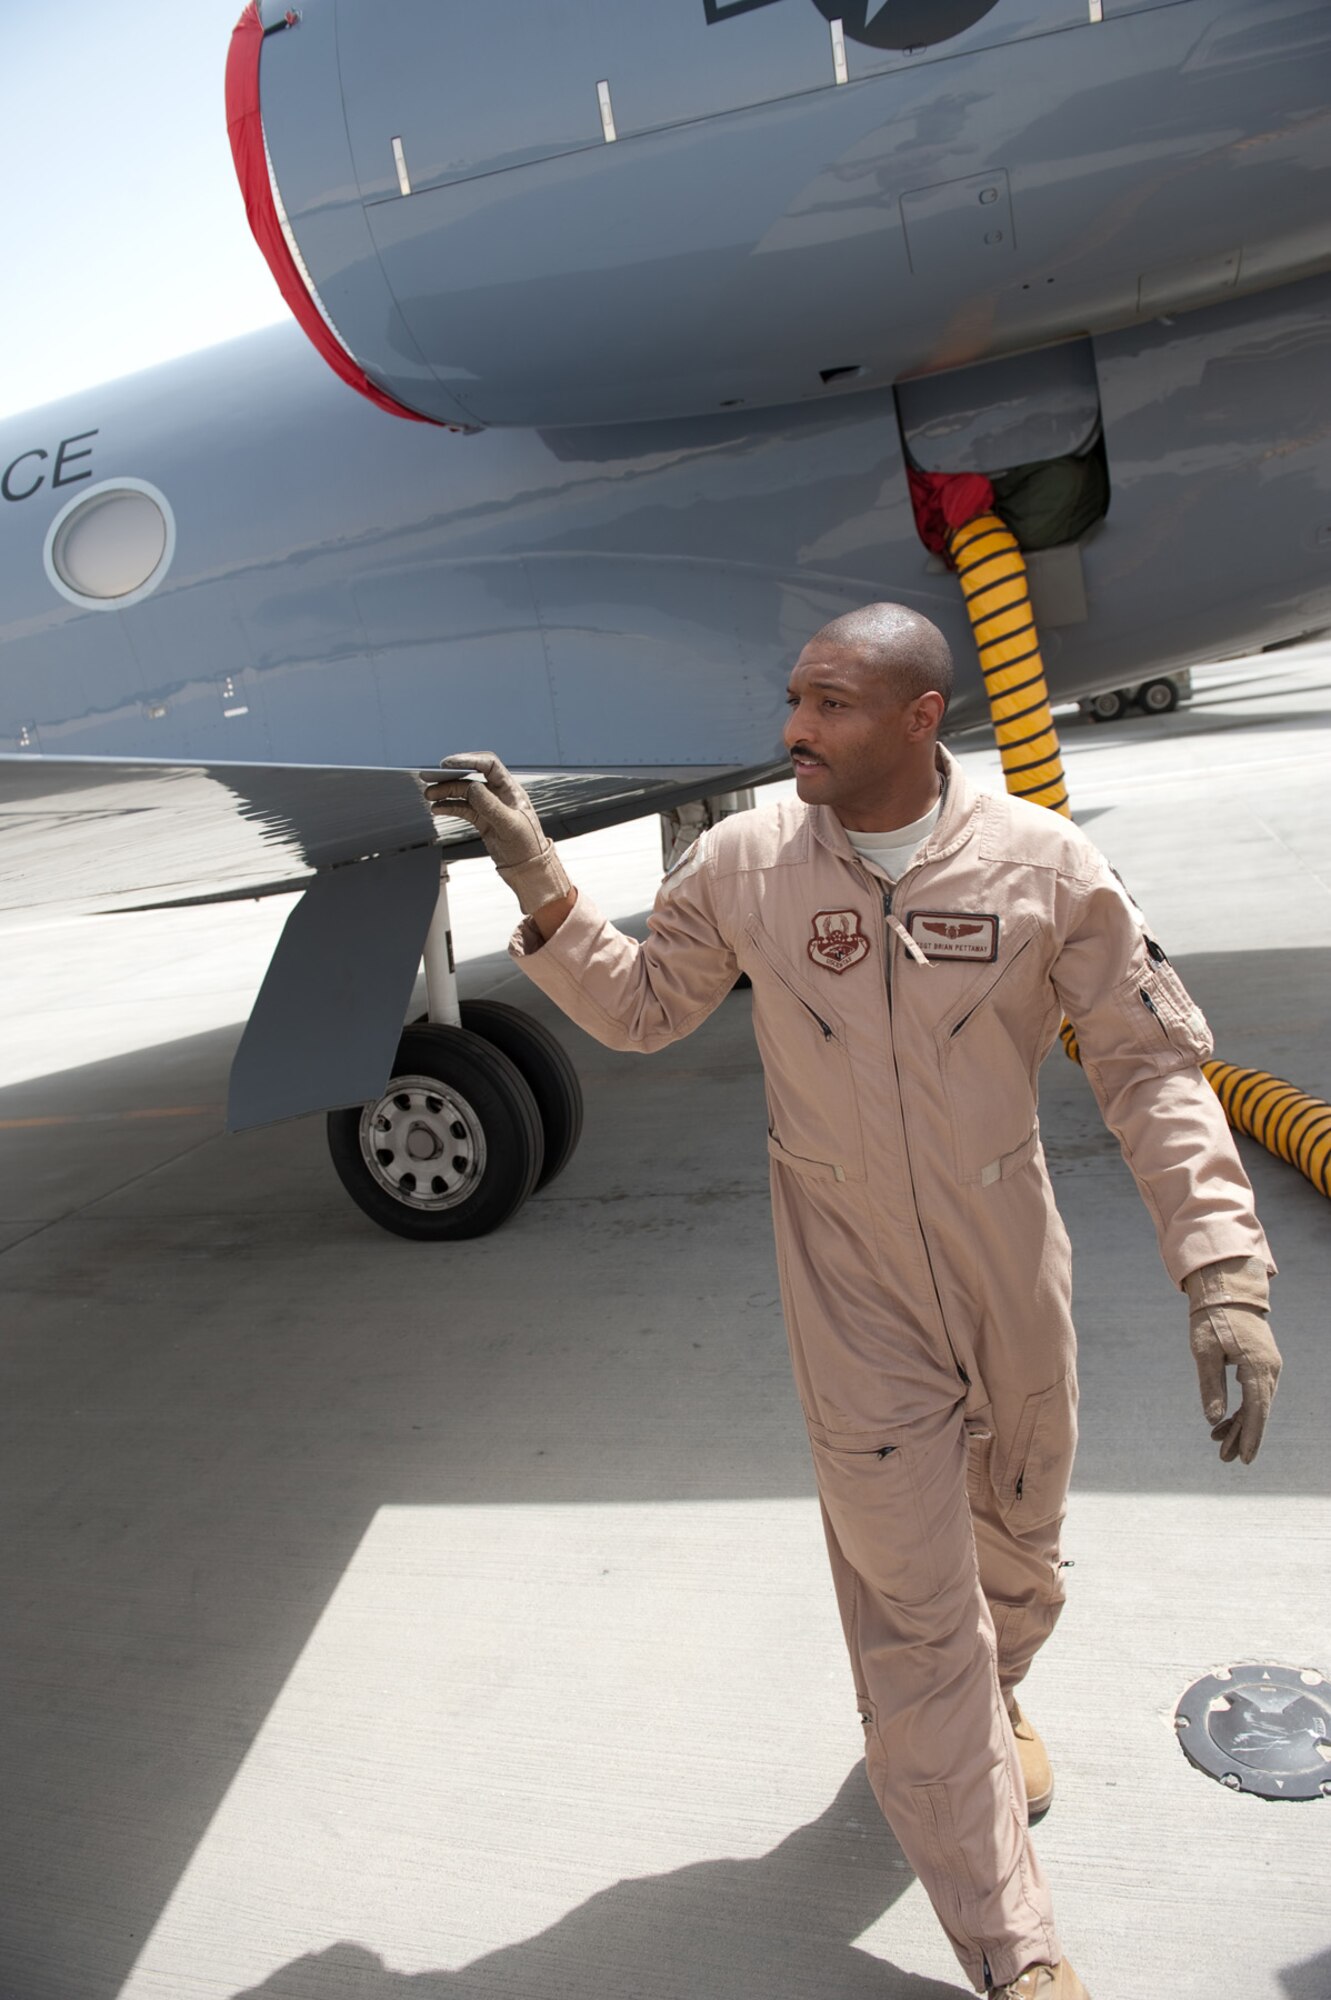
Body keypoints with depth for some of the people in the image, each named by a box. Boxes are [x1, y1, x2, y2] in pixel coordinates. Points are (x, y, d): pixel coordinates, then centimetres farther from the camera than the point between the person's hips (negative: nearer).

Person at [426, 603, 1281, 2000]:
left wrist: (1223, 1271, -18)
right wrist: (540, 885, -10)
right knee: (913, 1608, 7)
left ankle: (994, 1695, 62)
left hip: (1013, 1279, 2)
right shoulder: (745, 864, -10)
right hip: (856, 1303, -1)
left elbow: (1152, 1064, -10)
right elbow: (639, 1008, 3)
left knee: (1017, 1536, 25)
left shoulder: (1042, 864, -14)